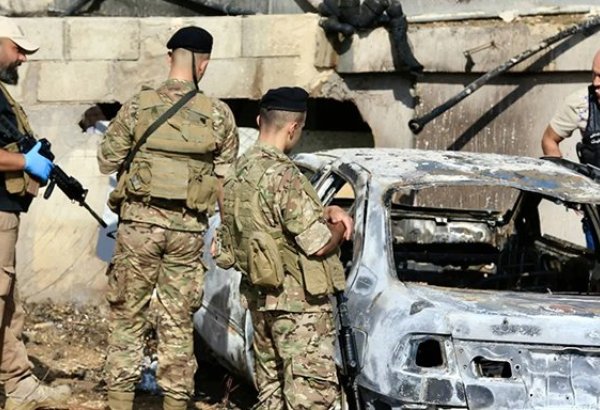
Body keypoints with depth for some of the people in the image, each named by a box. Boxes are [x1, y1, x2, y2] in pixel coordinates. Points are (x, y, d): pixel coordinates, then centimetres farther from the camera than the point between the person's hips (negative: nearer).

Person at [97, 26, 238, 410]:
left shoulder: (138, 105, -4)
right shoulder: (219, 114, -2)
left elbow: (107, 159, 4)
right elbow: (226, 176, 2)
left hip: (140, 221, -1)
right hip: (189, 229, 1)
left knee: (128, 315, 8)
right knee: (178, 321, 9)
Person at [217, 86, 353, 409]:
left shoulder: (238, 171, 10)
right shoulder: (282, 176, -20)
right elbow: (318, 244, -19)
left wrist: (326, 212, 9)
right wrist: (339, 228, 2)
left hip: (259, 297, 9)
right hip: (298, 301, -9)